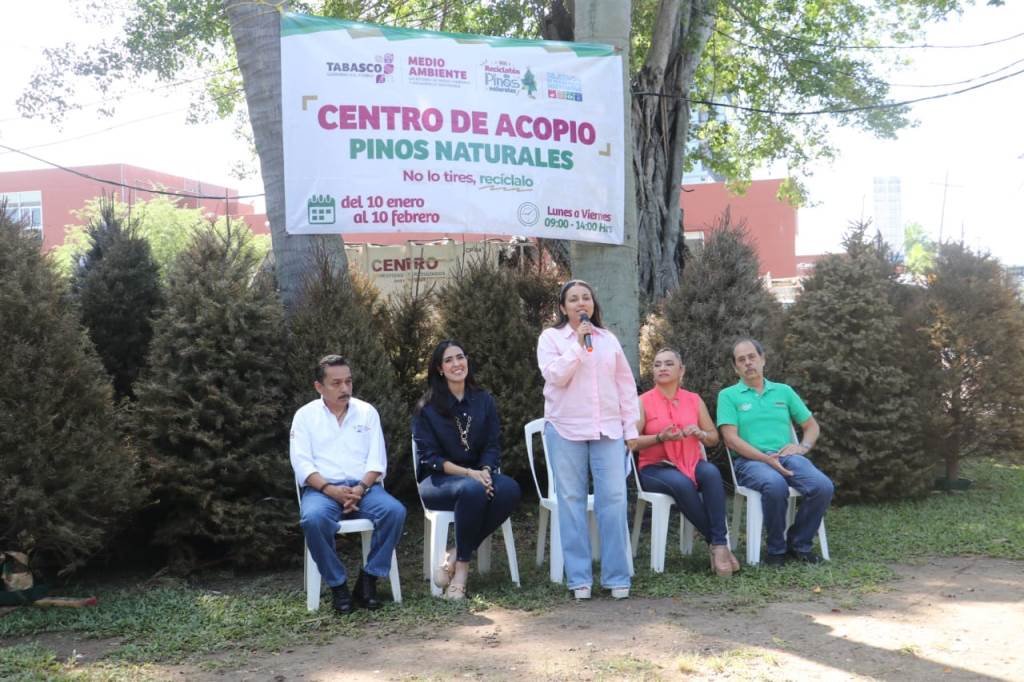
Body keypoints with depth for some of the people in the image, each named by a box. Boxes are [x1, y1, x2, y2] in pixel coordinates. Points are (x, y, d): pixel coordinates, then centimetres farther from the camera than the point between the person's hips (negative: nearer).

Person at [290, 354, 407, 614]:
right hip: (322, 489, -2)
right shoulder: (305, 415, 7)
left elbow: (377, 459, 4)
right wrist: (330, 489, -19)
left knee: (395, 511, -28)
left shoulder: (367, 411, 11)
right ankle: (338, 585, -17)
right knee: (313, 519, -36)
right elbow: (302, 463, -3)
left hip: (363, 487, 2)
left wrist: (360, 488, -14)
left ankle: (368, 580, -16)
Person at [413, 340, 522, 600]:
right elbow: (429, 456, -7)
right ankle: (463, 564, -17)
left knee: (510, 490, -29)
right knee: (472, 490, -37)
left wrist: (485, 471, -18)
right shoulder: (427, 407, -1)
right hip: (438, 480, -4)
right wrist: (468, 473, -20)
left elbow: (493, 445, 5)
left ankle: (455, 557, -18)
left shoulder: (484, 400, 9)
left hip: (479, 474, 4)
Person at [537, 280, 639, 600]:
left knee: (614, 499, -4)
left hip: (608, 430, 2)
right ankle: (579, 577, 9)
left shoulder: (609, 339, 12)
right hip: (566, 430, -2)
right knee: (572, 501, 2)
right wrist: (578, 344, -13)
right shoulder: (551, 337, 4)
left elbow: (626, 384, 12)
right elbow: (555, 376, -12)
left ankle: (617, 576, 4)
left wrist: (631, 426, 7)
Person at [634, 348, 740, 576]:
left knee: (711, 472, -33)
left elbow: (714, 438, 16)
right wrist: (660, 438, -22)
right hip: (655, 468, -3)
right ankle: (717, 541, -23)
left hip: (692, 463, 3)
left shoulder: (694, 400, 12)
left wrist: (700, 434, -7)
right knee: (682, 483, -37)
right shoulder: (643, 402, 2)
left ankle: (719, 544, -33)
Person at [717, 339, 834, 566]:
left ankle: (799, 544, -3)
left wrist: (803, 446, 0)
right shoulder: (728, 395, 8)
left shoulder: (783, 391, 20)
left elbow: (812, 426, 23)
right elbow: (731, 439, -4)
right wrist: (766, 458, -16)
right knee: (775, 485, -38)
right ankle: (776, 548, -14)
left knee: (823, 486, -26)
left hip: (787, 456, 4)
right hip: (750, 460, -4)